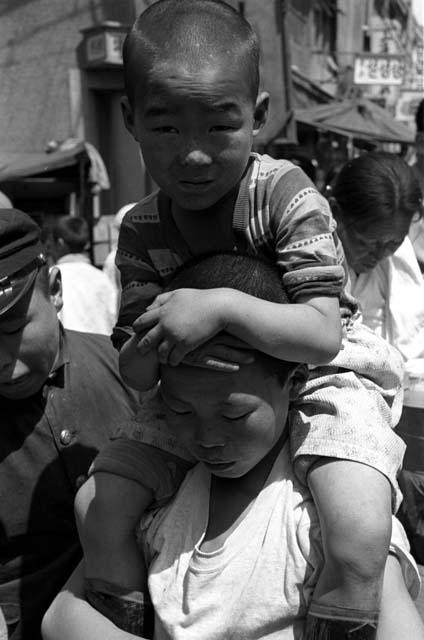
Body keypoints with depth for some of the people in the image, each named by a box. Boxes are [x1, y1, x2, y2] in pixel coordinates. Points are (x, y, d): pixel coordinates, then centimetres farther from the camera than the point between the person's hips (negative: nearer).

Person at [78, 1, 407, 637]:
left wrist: (222, 306, -39)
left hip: (317, 381, -4)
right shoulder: (141, 232, -7)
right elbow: (134, 372, -8)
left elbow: (324, 336, -26)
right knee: (102, 510, -4)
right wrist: (150, 353, -32)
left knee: (361, 538, -26)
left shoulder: (285, 193, -19)